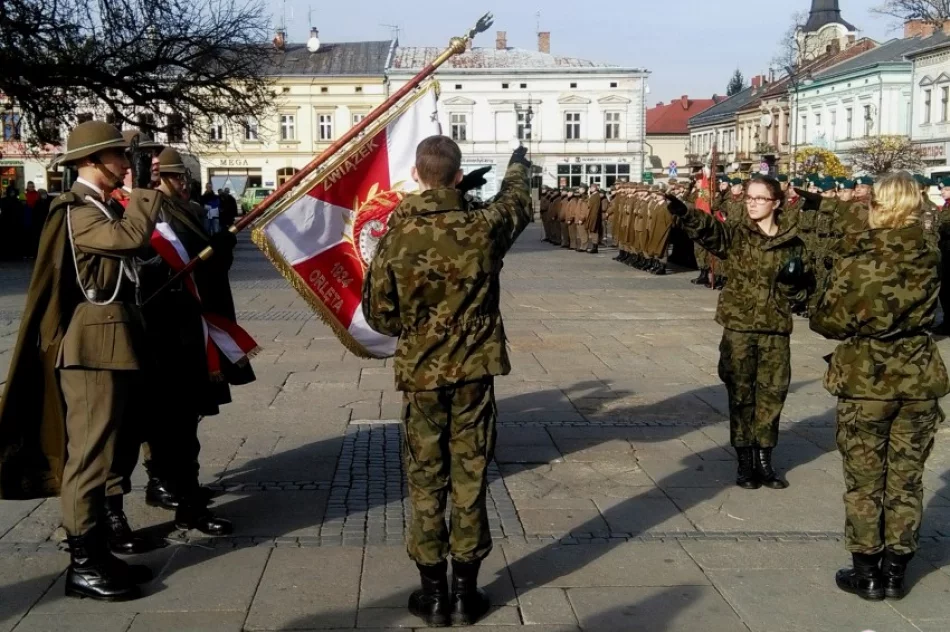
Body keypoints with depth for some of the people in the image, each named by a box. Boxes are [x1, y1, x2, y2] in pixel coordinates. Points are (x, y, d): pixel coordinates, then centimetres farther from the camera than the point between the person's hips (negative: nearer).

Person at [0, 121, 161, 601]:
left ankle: (95, 551, 22)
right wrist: (143, 186, -18)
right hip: (94, 344, -10)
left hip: (115, 341, 10)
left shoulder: (103, 207, 18)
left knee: (100, 450, 14)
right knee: (89, 452, -6)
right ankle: (82, 565, 0)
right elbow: (131, 236, -29)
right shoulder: (75, 210, -14)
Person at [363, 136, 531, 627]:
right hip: (474, 371, 1)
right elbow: (516, 202, 15)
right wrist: (519, 163, 35)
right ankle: (465, 592, 17)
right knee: (470, 479, 9)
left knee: (426, 482, 10)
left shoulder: (396, 237, -11)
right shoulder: (483, 228, -9)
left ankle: (433, 593, 17)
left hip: (420, 374, 0)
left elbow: (379, 314, -5)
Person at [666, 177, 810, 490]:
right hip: (739, 324, -2)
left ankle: (764, 461, 20)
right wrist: (683, 211, -41)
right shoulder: (735, 233, -1)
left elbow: (800, 288, 13)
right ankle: (744, 462, 15)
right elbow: (707, 227, -22)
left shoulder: (791, 240, 5)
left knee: (772, 393, 7)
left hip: (775, 327, 2)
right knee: (740, 393, 4)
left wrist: (795, 278, -11)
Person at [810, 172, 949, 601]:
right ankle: (895, 571, 20)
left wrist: (819, 315, 10)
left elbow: (831, 322, -9)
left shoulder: (858, 257, -13)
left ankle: (866, 572, 15)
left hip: (865, 377, -3)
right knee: (906, 478, 12)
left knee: (864, 480, 8)